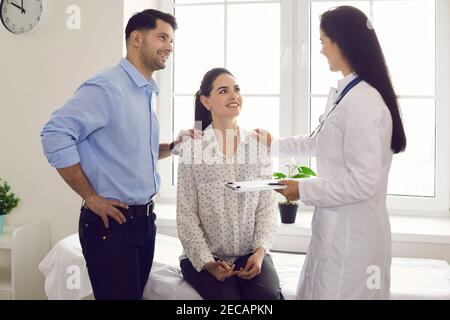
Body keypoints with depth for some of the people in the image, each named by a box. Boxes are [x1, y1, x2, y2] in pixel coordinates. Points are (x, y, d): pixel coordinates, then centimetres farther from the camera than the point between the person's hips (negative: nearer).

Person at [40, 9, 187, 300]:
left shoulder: (146, 93, 14)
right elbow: (56, 135, -23)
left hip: (144, 220, 9)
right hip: (111, 222, -9)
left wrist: (173, 147, 6)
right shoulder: (107, 87, -14)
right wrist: (91, 197, -19)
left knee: (137, 294, 17)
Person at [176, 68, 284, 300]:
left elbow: (266, 205, 2)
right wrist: (208, 262, -14)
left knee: (270, 295, -21)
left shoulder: (259, 146, 4)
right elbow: (186, 214, -5)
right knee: (229, 297, -25)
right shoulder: (192, 149, -4)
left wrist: (260, 251, -12)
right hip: (204, 256, -2)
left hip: (250, 253, 2)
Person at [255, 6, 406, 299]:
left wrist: (303, 190, -14)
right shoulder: (343, 94, 9)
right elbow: (320, 143, 24)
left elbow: (363, 182, -23)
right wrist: (274, 144, 30)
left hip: (352, 231, -9)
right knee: (318, 292, 17)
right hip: (338, 225, 9)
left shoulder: (362, 101, -22)